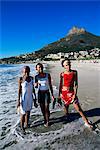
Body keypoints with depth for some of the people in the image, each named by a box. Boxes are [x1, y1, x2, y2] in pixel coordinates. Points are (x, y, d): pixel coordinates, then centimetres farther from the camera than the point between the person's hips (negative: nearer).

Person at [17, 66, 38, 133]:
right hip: (23, 98, -4)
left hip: (30, 98, 4)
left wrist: (35, 97, 12)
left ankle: (27, 124, 35)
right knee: (23, 113, 5)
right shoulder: (21, 79, -13)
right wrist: (18, 101, -11)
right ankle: (22, 127, 23)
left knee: (28, 112, 16)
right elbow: (19, 90, -10)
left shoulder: (31, 78, 0)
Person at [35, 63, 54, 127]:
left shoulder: (47, 75, -4)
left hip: (46, 93, -2)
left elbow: (50, 85, 1)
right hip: (40, 93, 2)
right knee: (42, 108, 11)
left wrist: (52, 94, 1)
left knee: (46, 108, -5)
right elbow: (36, 86, 7)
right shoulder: (36, 77, 0)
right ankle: (45, 119, 32)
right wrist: (36, 85, -18)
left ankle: (47, 121, 16)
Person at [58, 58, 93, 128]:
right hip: (64, 92, 1)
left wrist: (75, 94, -11)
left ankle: (86, 122, 10)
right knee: (66, 105, 16)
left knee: (78, 108, -2)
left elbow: (76, 84, -5)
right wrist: (59, 94, 5)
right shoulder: (62, 74, -2)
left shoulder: (74, 72, -4)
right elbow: (60, 84, 5)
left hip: (71, 92, -1)